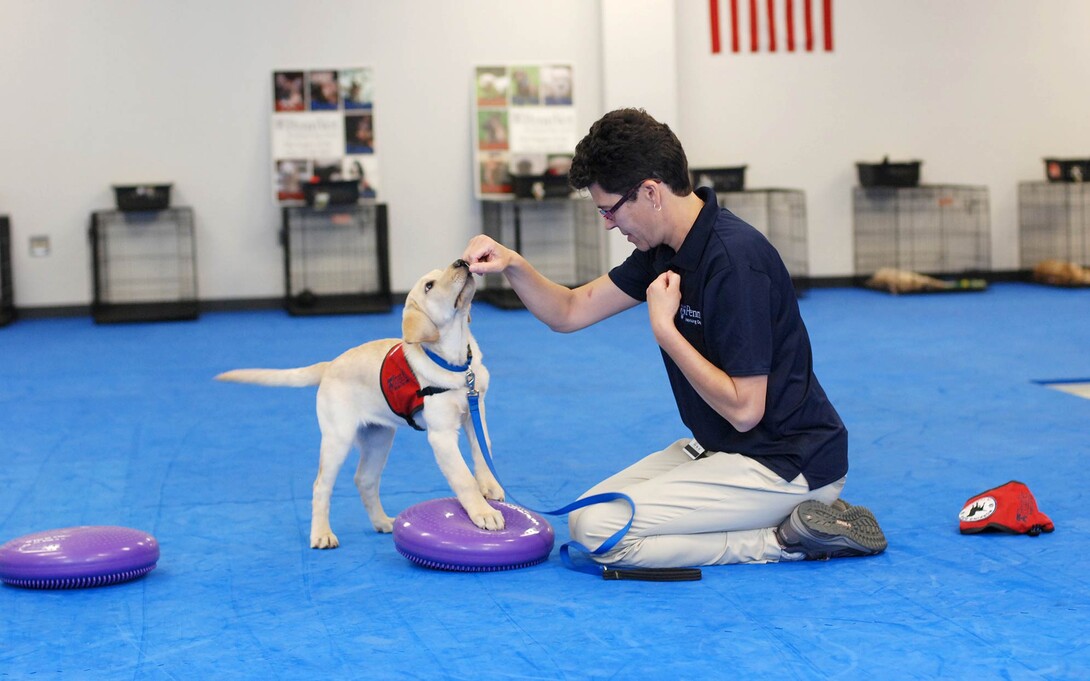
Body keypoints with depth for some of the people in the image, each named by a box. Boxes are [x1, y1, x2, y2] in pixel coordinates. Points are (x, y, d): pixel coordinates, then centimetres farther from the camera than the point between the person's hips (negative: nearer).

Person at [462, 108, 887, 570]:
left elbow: (743, 409, -25)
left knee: (599, 530, -17)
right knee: (587, 513, 11)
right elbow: (570, 312, 10)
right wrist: (512, 265, -8)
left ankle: (785, 540, -7)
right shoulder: (666, 247, 4)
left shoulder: (734, 259, -25)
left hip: (783, 463, -10)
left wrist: (664, 328, -20)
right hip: (723, 446, 10)